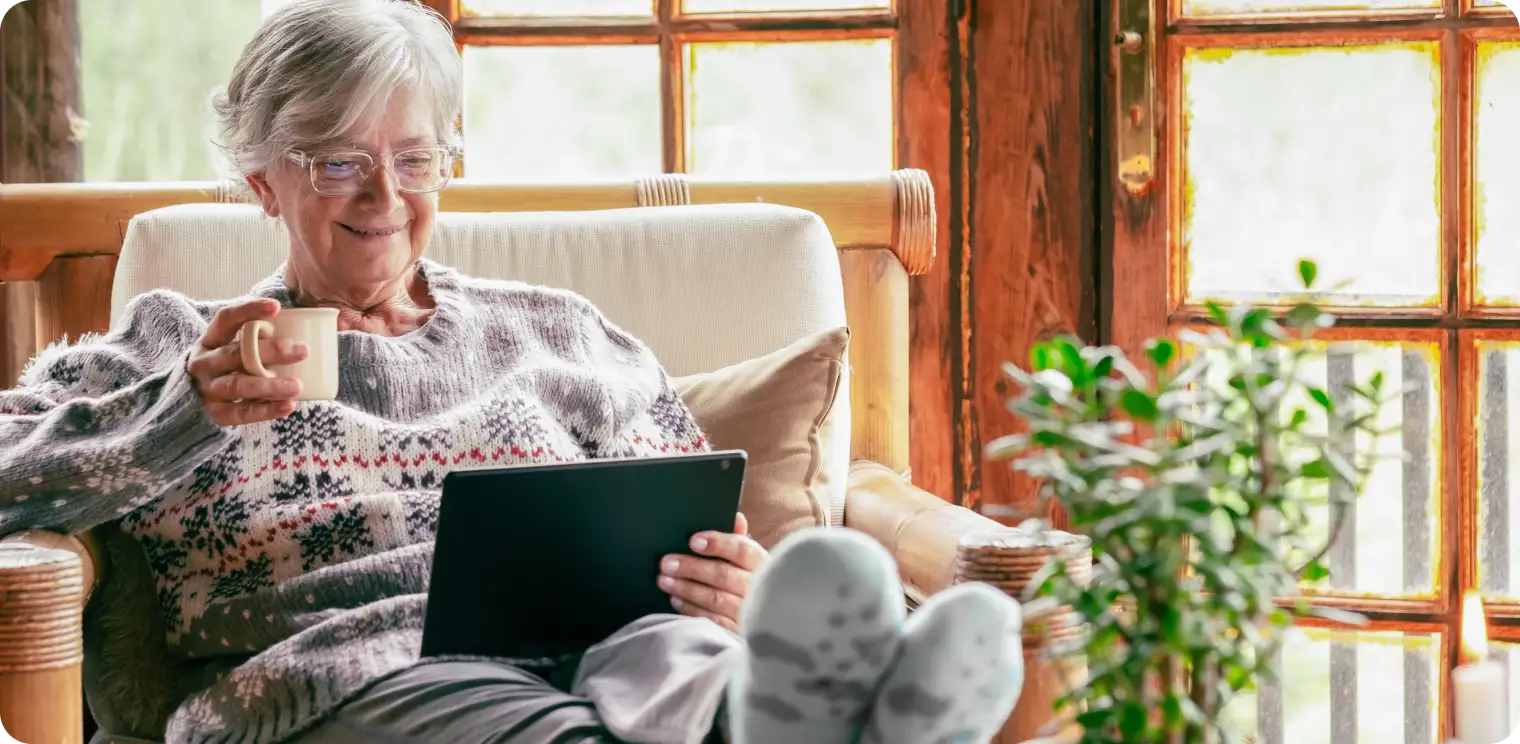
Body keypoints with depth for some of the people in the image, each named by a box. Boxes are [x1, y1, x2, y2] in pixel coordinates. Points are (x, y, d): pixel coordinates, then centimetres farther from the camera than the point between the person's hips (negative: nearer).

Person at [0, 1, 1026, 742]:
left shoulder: (555, 335, 29)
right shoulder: (171, 348, 23)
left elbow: (693, 537, 23)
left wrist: (734, 585, -3)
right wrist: (191, 410, -8)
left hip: (588, 643, 3)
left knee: (671, 651, -38)